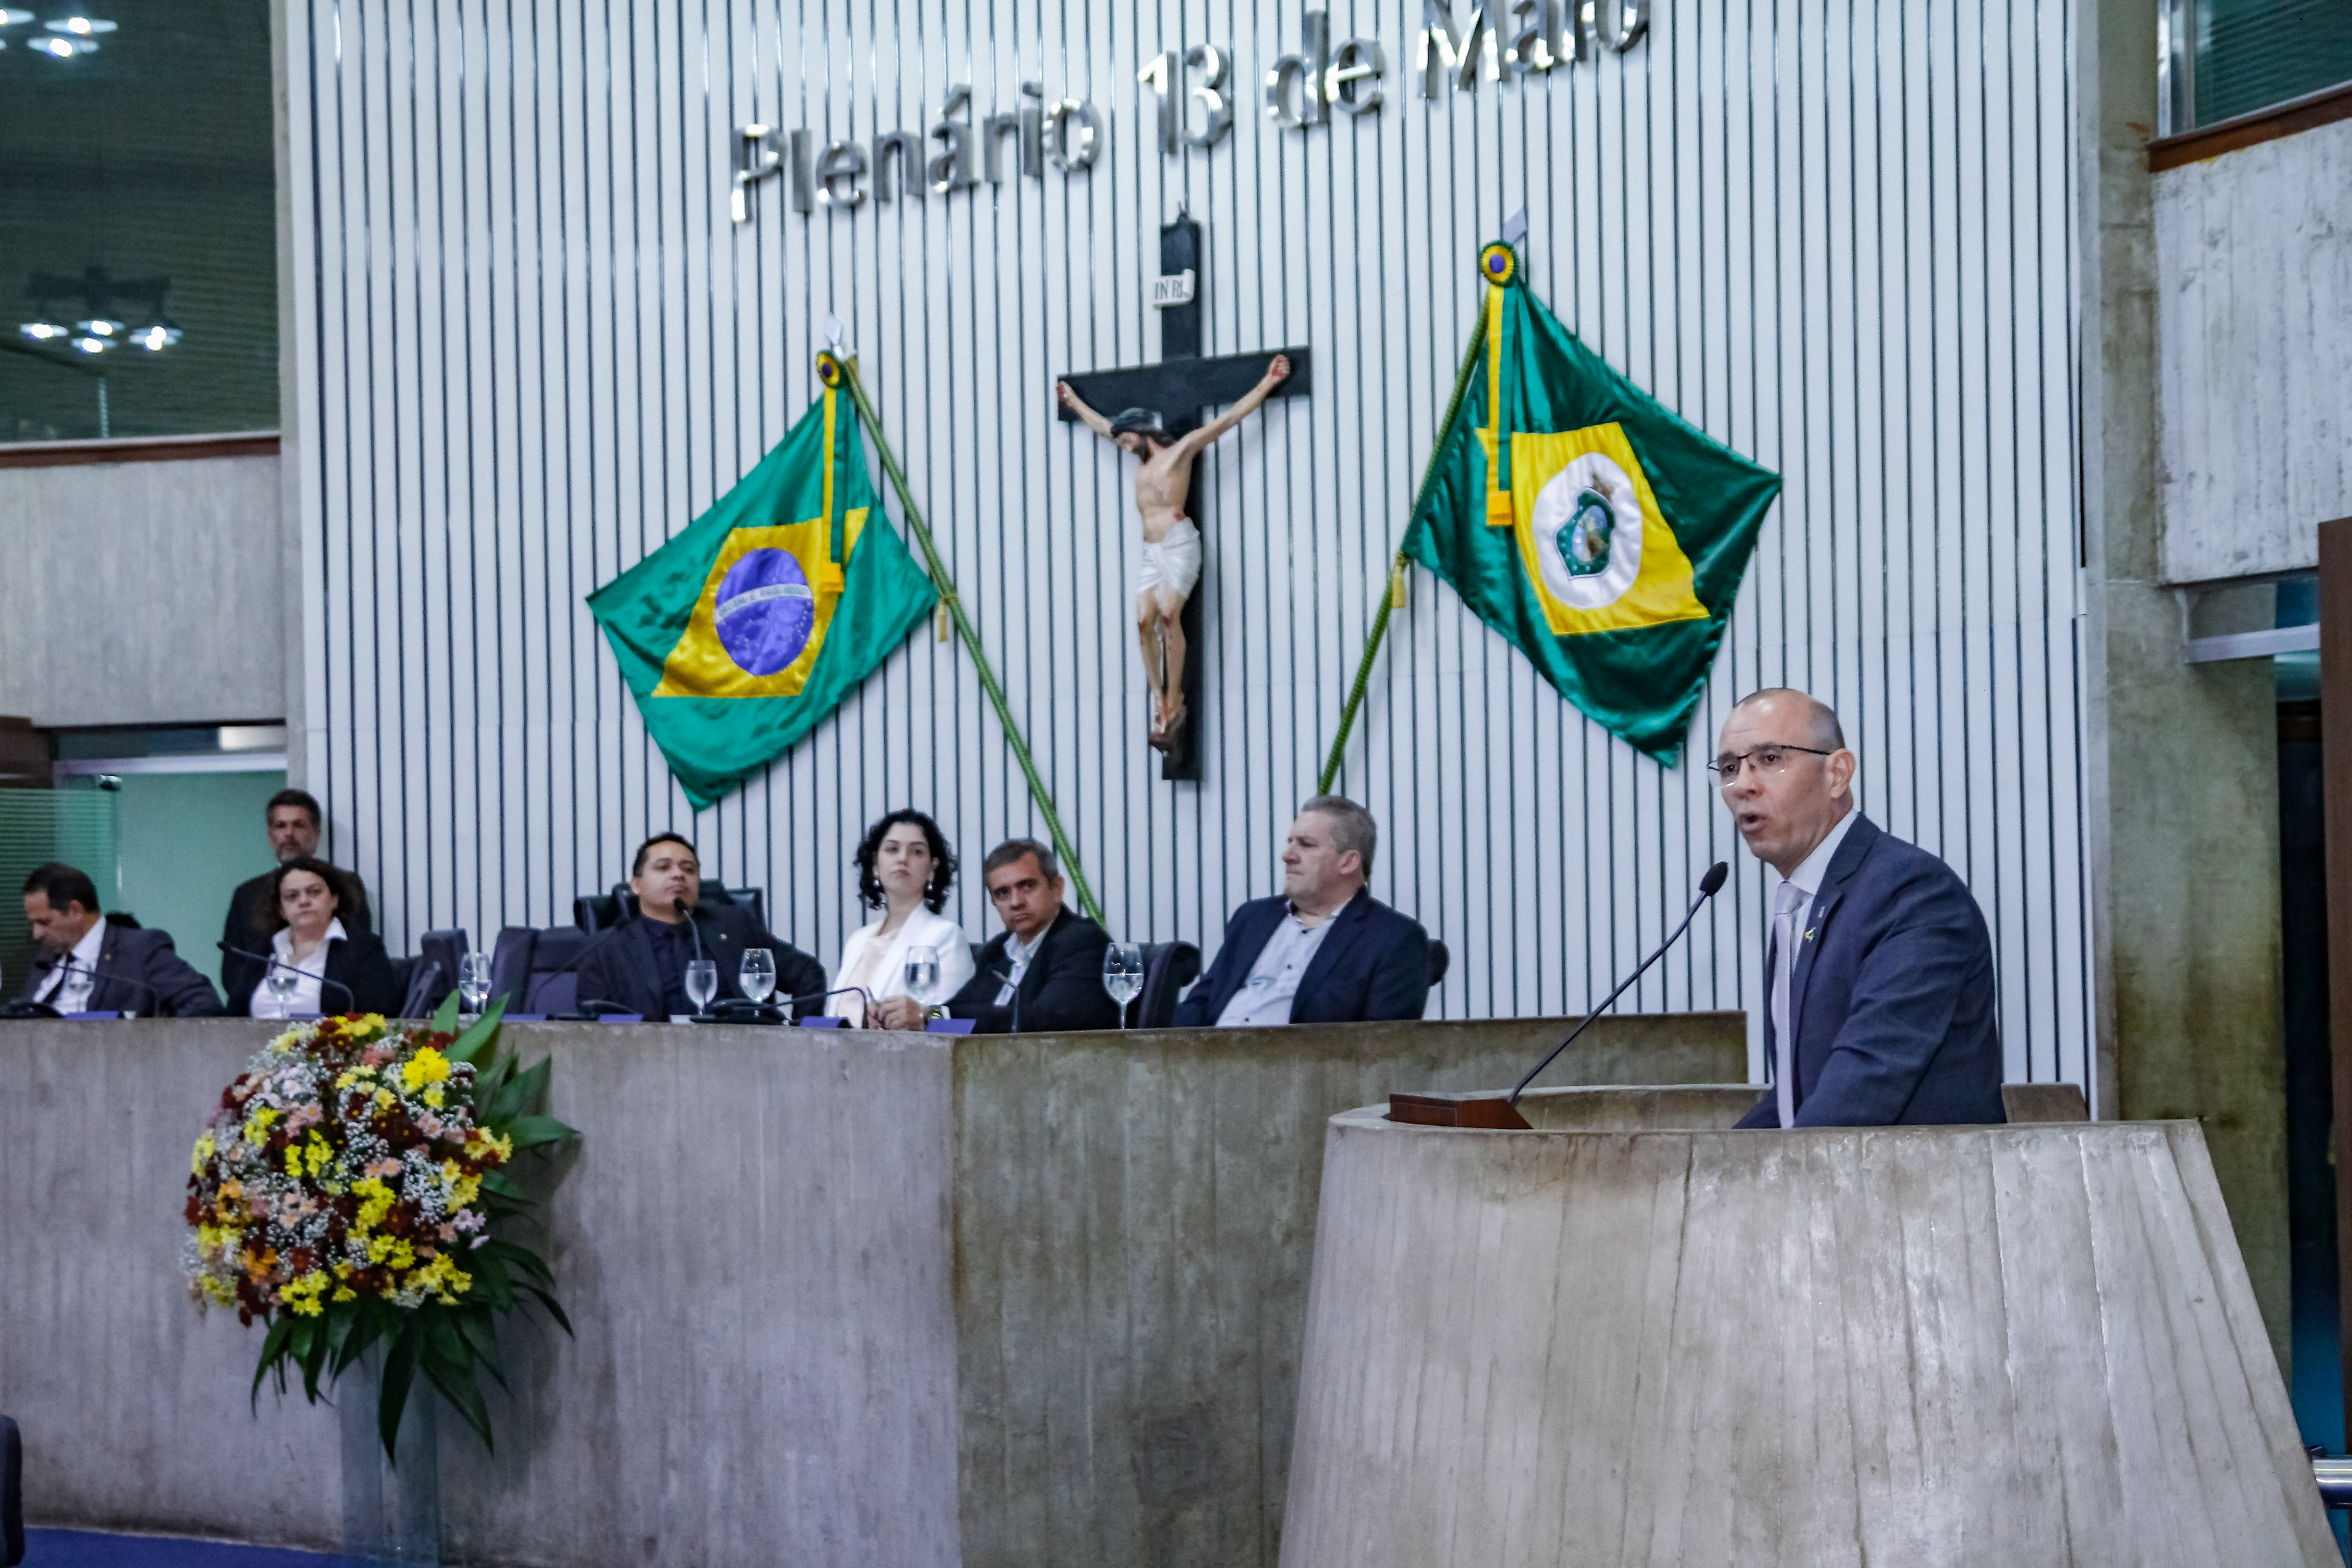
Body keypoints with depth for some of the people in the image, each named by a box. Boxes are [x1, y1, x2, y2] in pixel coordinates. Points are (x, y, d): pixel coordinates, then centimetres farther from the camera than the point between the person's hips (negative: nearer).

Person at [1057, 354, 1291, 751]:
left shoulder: (1181, 450, 5)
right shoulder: (1141, 461, 24)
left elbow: (1229, 418, 2)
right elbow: (1102, 426, 39)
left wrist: (1267, 384, -1)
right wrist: (1074, 402, 50)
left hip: (1179, 543, -7)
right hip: (1150, 550, 7)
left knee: (1169, 616, -20)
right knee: (1144, 621, -9)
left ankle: (1175, 701, -18)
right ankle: (1159, 703, -11)